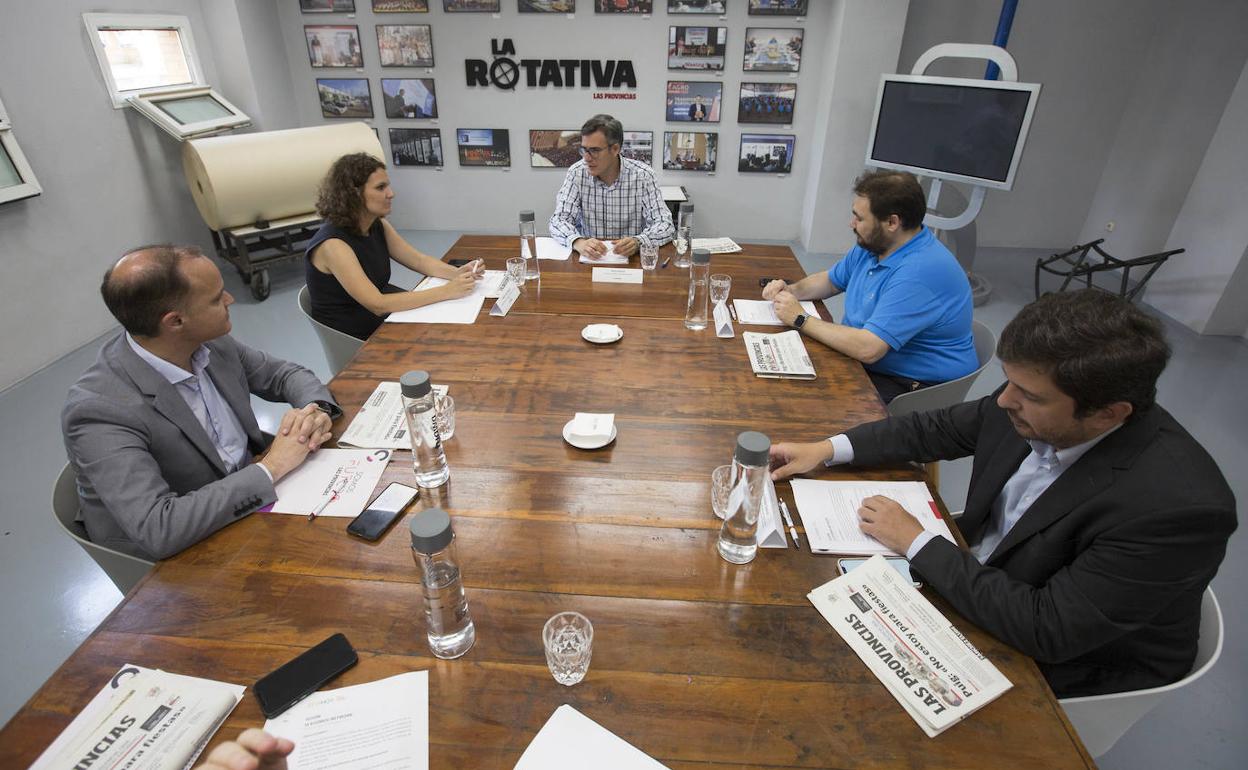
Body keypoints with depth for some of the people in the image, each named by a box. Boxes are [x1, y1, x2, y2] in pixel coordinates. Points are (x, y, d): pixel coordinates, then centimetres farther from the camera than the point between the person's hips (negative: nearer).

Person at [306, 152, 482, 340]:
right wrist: (445, 291, -31)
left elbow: (419, 260, 4)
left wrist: (458, 273, -16)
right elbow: (378, 305, -30)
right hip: (354, 340, -7)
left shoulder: (378, 226, 0)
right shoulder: (332, 244, -25)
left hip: (383, 320, 7)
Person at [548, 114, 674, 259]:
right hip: (589, 257, 0)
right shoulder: (577, 173, -4)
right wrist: (578, 242, -30)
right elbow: (558, 220, -7)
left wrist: (638, 242, -32)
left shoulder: (642, 175, -8)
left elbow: (665, 225, -11)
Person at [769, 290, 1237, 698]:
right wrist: (829, 449, -12)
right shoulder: (1036, 410, -17)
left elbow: (1048, 630, -32)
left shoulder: (1178, 506, -34)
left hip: (1066, 660, -5)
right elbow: (937, 430, -2)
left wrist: (917, 542, -26)